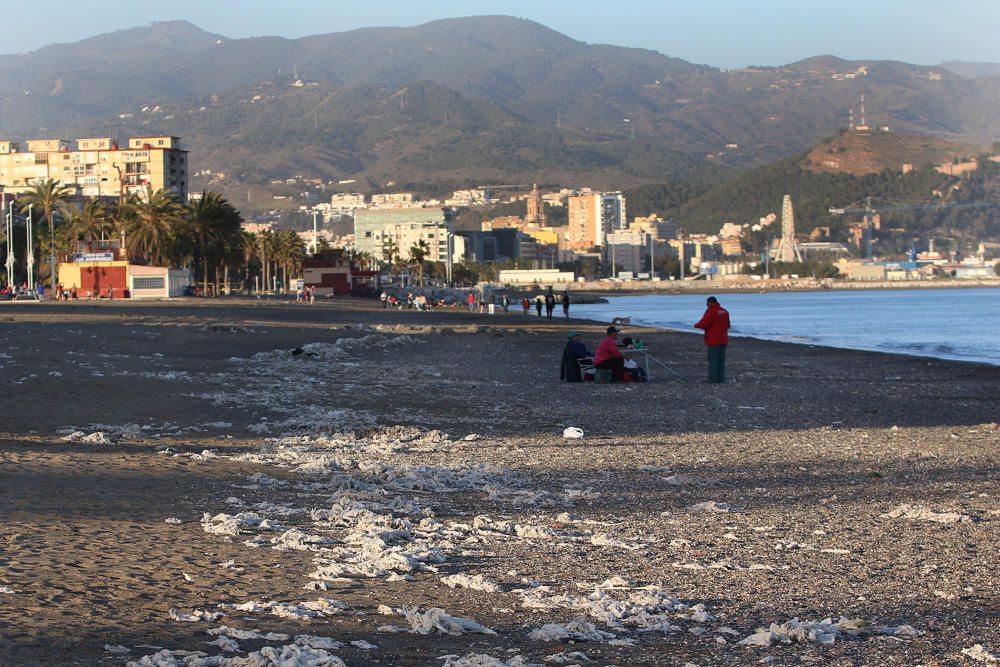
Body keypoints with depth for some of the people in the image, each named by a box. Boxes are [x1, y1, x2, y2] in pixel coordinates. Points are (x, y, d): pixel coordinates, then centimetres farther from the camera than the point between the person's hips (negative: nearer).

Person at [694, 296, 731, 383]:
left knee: (713, 359, -4)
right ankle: (721, 378, 10)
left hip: (714, 340, -7)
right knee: (721, 359, 11)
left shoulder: (711, 311, -15)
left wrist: (697, 325, 0)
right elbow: (727, 325, 18)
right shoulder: (725, 311, 11)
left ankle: (712, 379, -5)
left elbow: (703, 323, -19)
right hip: (723, 340, 7)